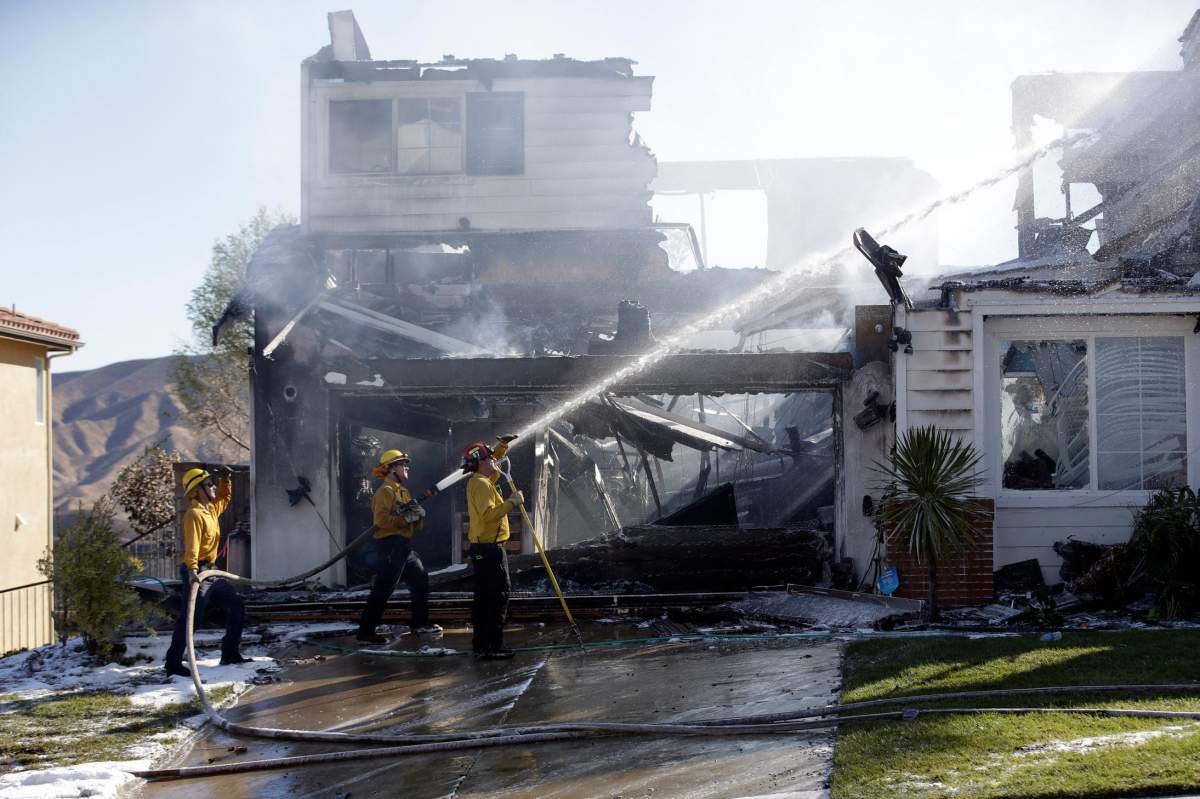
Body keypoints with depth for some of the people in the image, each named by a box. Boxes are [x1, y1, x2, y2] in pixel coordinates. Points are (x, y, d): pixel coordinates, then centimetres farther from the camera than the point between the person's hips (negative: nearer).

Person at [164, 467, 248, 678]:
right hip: (196, 573, -10)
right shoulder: (194, 514, -15)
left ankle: (230, 653, 20)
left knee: (236, 604, 13)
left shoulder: (211, 509, 14)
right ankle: (173, 662, -5)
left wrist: (226, 479, 20)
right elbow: (191, 545, -28)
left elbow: (224, 498, 36)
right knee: (189, 618, -10)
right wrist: (192, 569, -39)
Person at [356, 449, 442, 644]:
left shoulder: (403, 491, 21)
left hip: (404, 546, 10)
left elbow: (416, 525, 21)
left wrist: (418, 515, 0)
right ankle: (366, 631, -12)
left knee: (420, 580, 16)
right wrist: (406, 518, -20)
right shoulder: (386, 491, -9)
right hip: (391, 545, -10)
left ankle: (420, 624, 26)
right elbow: (381, 519, -23)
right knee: (383, 588, -12)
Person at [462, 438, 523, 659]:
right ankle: (492, 646, -14)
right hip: (489, 548, -11)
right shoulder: (481, 484, -15)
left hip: (480, 548, 11)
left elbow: (492, 468, 39)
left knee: (483, 597, 13)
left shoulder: (479, 481, 16)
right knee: (499, 595, -11)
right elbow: (489, 515, -29)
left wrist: (502, 447, 30)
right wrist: (511, 502, -23)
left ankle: (481, 644, 18)